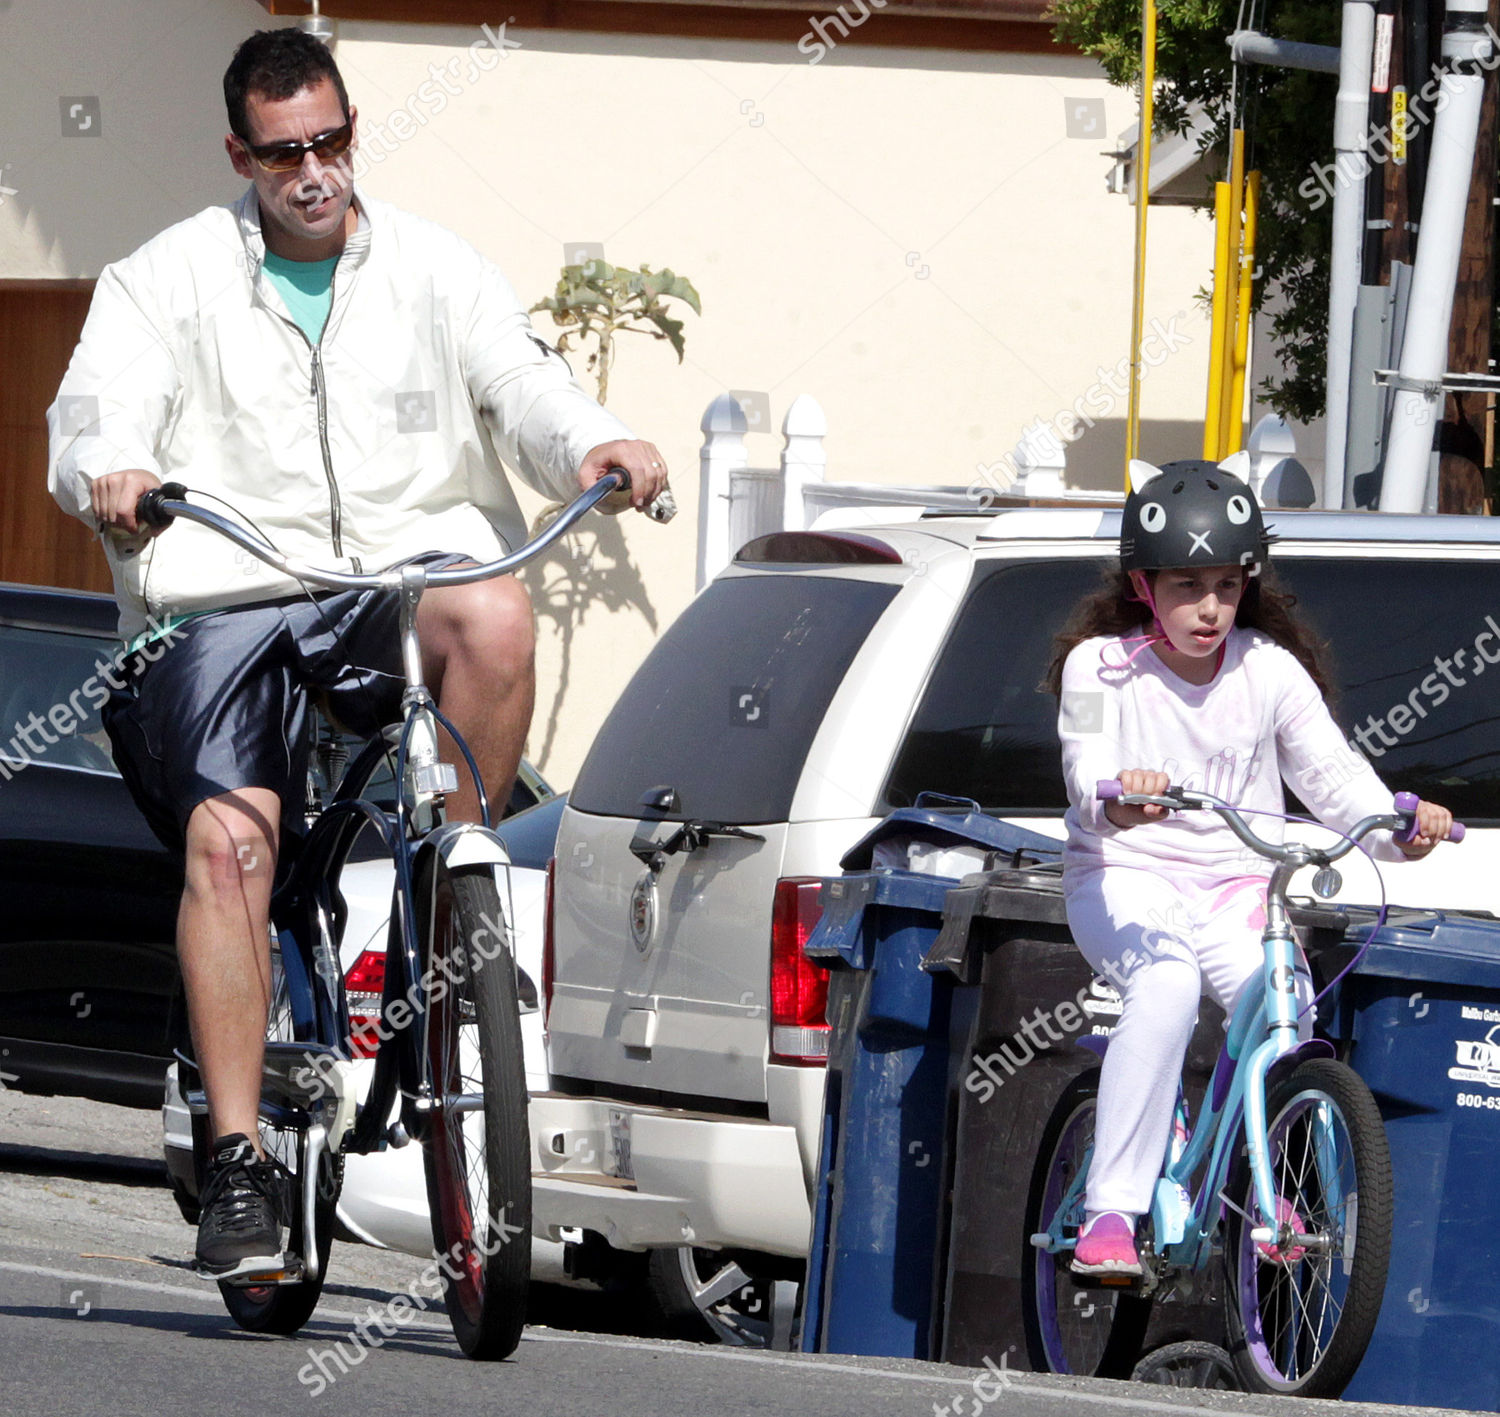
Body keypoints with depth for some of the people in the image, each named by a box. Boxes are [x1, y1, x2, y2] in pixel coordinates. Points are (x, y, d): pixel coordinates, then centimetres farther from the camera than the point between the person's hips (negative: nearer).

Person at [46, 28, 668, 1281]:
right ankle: (239, 1160, -19)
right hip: (224, 603, -1)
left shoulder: (436, 272, 12)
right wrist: (109, 474, -30)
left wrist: (593, 445, -24)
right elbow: (94, 414, -5)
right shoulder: (167, 282, 9)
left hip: (406, 578, 1)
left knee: (493, 614, -34)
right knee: (225, 839, -22)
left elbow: (523, 387, -1)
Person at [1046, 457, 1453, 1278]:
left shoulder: (1271, 671, 1)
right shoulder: (1101, 665, -5)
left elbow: (1332, 771, -3)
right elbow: (1089, 773, -19)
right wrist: (1119, 799, -44)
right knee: (1168, 986, -35)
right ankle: (1109, 1211, -33)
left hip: (1234, 886, 3)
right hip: (1125, 877, -3)